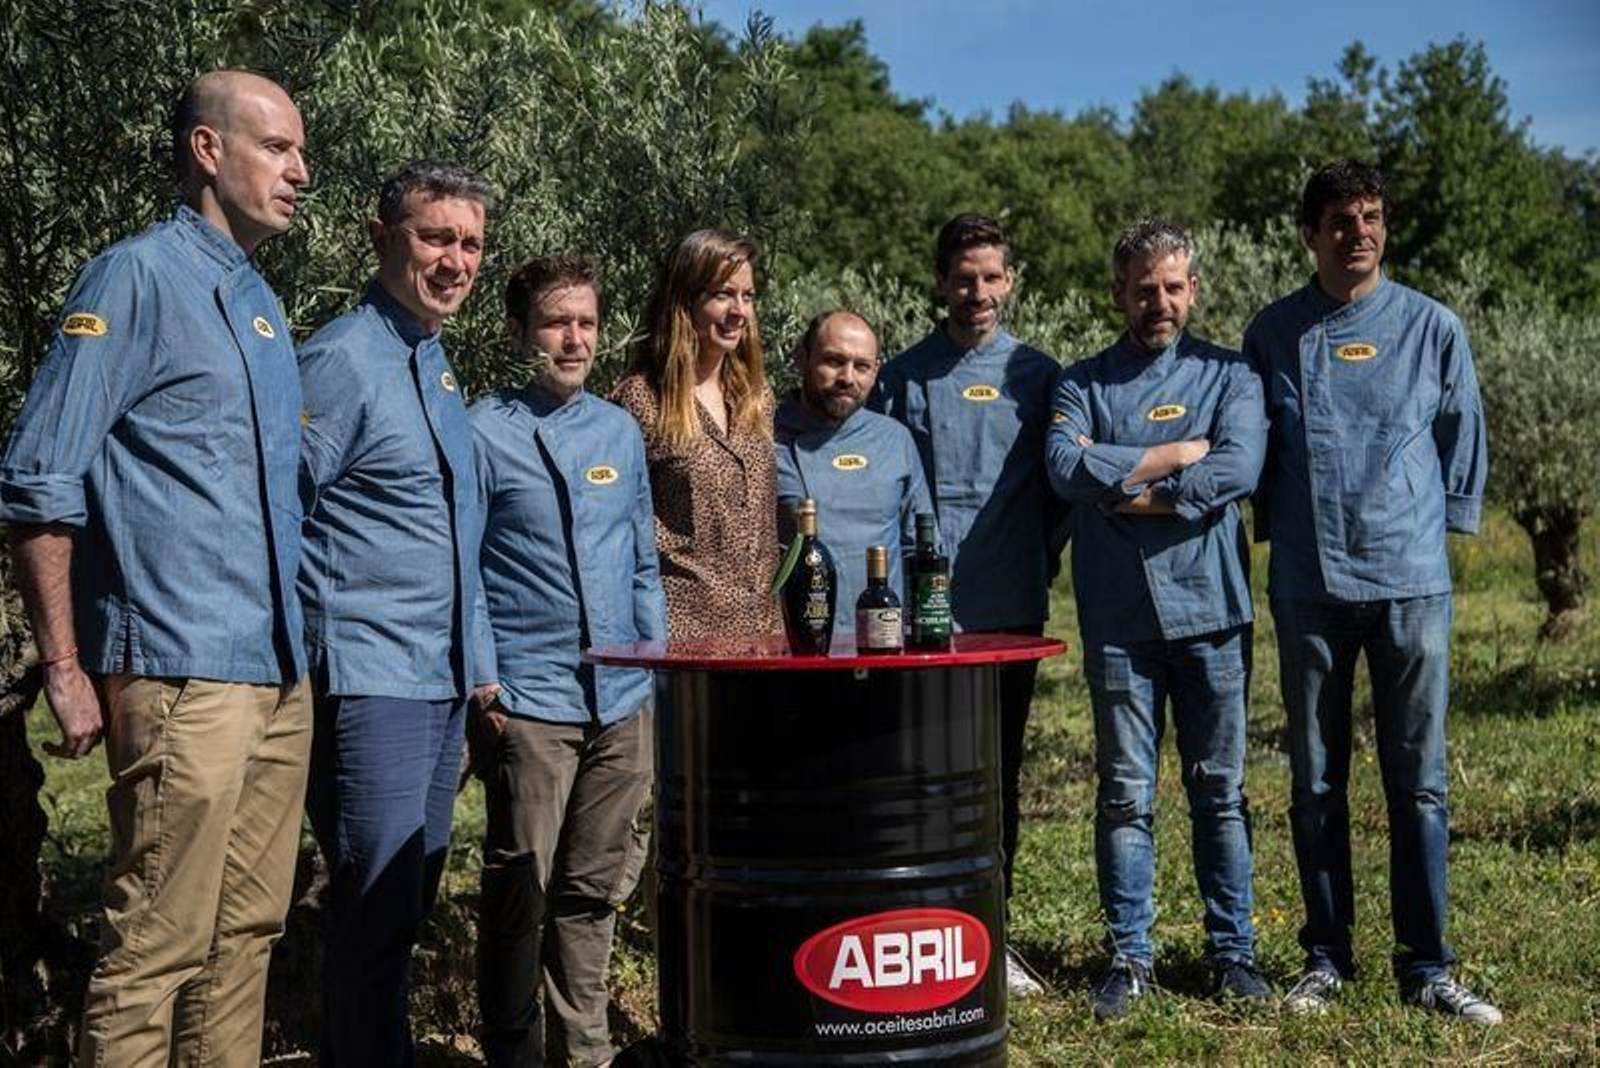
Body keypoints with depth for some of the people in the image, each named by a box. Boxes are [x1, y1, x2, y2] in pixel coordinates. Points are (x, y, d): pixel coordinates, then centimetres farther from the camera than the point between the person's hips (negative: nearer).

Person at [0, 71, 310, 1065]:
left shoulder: (264, 306, 17)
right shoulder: (139, 275, -6)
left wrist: (295, 646, 17)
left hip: (280, 675, 8)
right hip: (182, 675, -8)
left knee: (247, 935, 12)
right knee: (157, 949, -5)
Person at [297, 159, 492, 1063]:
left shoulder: (436, 364, 15)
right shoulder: (345, 360, -12)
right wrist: (321, 654, -13)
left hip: (442, 684, 9)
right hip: (372, 684, -9)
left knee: (407, 911, 15)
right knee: (378, 918, -4)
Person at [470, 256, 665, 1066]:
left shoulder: (620, 430, 13)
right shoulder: (483, 433, -4)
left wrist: (657, 672, 11)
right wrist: (484, 689, -10)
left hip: (624, 703, 5)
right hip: (528, 704, -5)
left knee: (594, 892, 12)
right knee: (520, 893, 1)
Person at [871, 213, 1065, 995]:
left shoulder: (1037, 375, 8)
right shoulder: (903, 378, 5)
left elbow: (1061, 483, 11)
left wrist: (1041, 558, 3)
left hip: (1011, 610, 1)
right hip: (923, 610, -1)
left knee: (999, 776, 9)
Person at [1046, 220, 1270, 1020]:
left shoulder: (1228, 376, 8)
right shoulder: (1082, 384, 10)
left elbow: (1238, 469, -10)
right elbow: (1067, 466, -10)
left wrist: (1132, 492, -8)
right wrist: (1174, 456, -8)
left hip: (1209, 608, 0)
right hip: (1117, 616, 1)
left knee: (1219, 790, 6)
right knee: (1125, 794, 4)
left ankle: (1232, 949, 16)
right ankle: (1129, 955, 12)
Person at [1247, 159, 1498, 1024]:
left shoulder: (1433, 328, 3)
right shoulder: (1272, 334, 4)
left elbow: (1463, 439, 12)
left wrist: (1444, 523, 10)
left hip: (1411, 582, -1)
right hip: (1308, 587, 1)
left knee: (1418, 780, 2)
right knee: (1315, 783, 7)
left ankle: (1426, 967, 10)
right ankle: (1326, 957, 19)